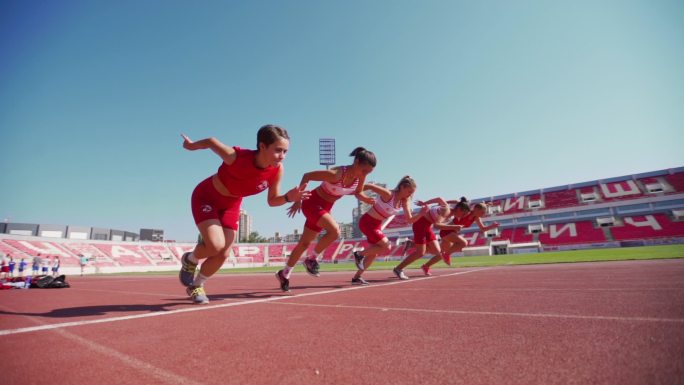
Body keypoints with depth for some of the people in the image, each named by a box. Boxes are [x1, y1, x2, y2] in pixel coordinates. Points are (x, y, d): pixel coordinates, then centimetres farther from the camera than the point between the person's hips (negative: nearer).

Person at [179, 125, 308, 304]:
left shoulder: (277, 171, -23)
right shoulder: (236, 157, -37)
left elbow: (272, 200, -10)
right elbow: (210, 142, -17)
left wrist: (288, 197, -30)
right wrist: (191, 145, 2)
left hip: (231, 205, 5)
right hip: (206, 197, -4)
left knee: (223, 254, 3)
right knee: (216, 245, -22)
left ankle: (196, 285, 31)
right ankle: (190, 260, 15)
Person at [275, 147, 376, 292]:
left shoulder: (360, 177, -12)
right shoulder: (336, 174, -32)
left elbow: (358, 193, 7)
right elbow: (307, 176, -23)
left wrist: (367, 200, -16)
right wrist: (297, 200, -24)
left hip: (324, 208, 7)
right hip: (312, 203, -7)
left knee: (305, 243, 13)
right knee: (334, 231, -28)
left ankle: (284, 274, 30)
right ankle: (312, 259, -4)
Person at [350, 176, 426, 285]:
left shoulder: (404, 202, -1)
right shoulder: (388, 194, -24)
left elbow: (410, 220, 1)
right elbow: (370, 185, -24)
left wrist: (422, 213, -15)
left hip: (377, 225, 9)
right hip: (367, 222, -9)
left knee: (374, 253, 12)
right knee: (386, 247, -15)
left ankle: (357, 277, 23)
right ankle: (359, 254, 2)